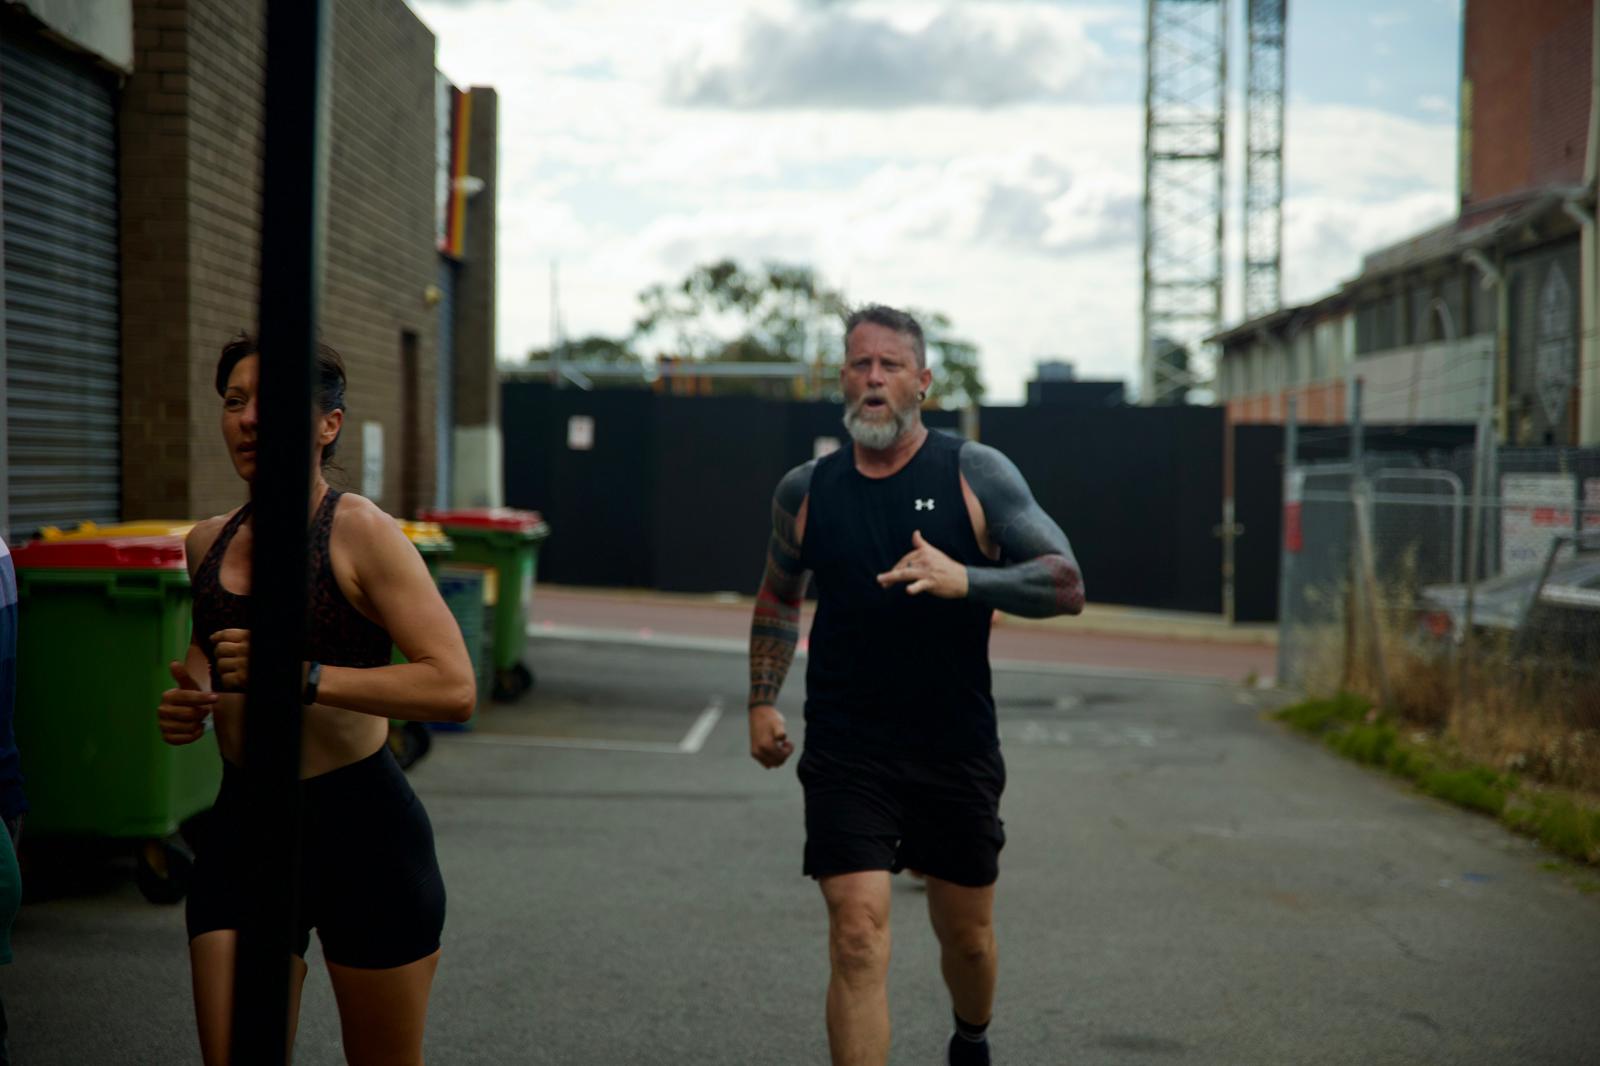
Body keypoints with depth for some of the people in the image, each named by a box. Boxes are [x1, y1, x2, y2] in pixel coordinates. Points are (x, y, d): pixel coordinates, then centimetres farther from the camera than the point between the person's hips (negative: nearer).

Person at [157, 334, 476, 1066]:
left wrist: (302, 677, -26)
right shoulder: (209, 541, 8)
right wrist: (187, 703, 6)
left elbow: (455, 688, -20)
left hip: (361, 828, -5)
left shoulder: (360, 533, -11)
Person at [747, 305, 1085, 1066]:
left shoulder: (975, 475, -5)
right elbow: (779, 595, 21)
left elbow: (1066, 586, -12)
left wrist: (964, 580, -27)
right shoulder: (805, 491, 3)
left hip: (956, 748, 0)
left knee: (965, 936, 16)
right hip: (846, 753, 0)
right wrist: (762, 700, 12)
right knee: (858, 935, -14)